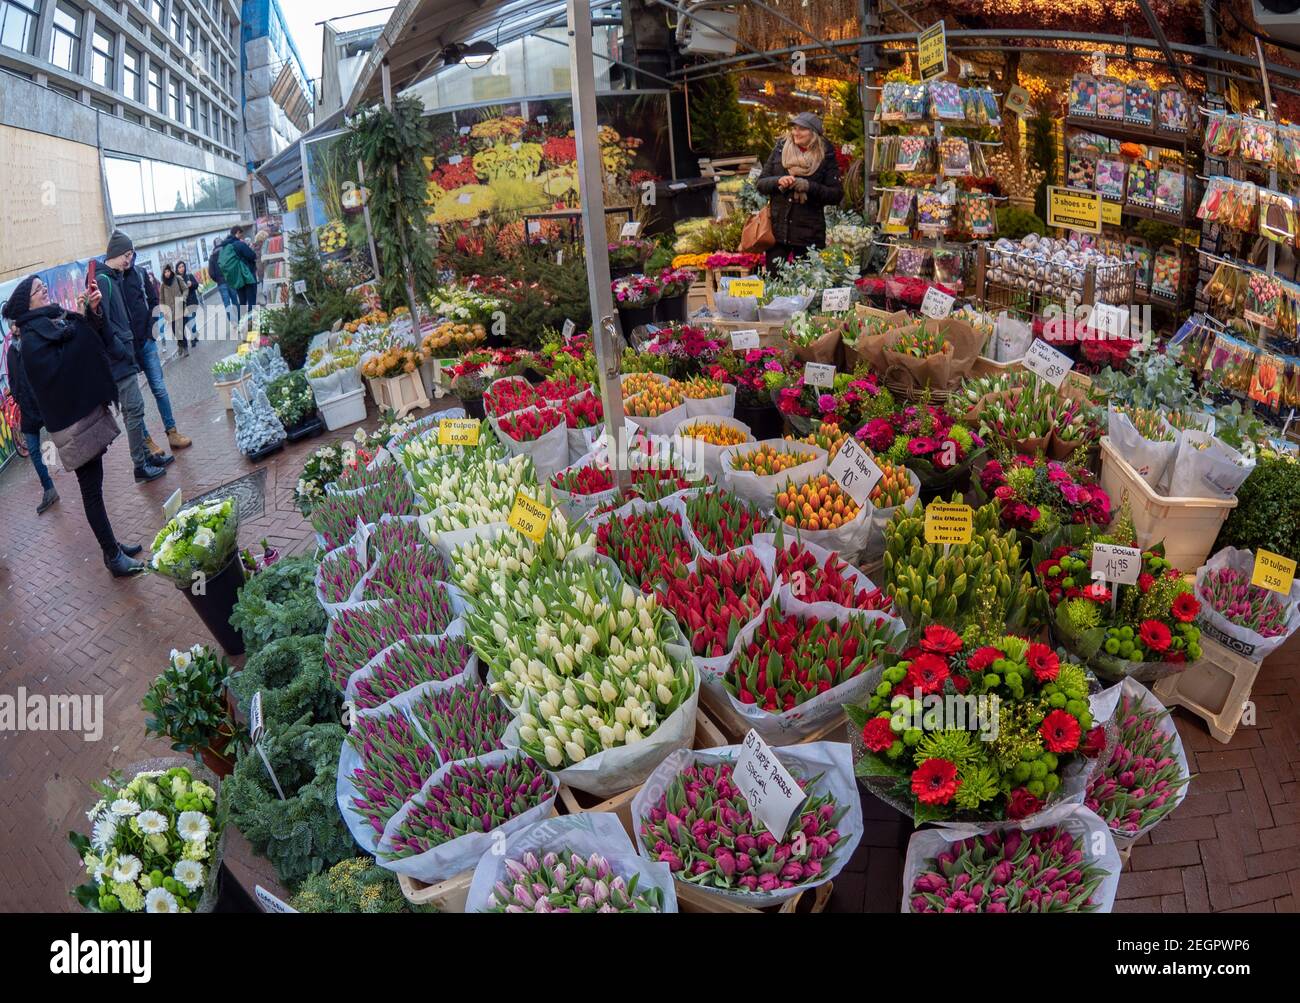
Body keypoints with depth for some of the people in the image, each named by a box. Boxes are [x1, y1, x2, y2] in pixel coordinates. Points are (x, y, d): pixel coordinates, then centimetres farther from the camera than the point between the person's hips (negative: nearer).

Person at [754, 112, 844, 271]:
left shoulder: (825, 156, 3)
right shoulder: (780, 150, 9)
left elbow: (837, 195, -2)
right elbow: (760, 183, 10)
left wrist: (809, 186, -17)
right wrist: (778, 181, -12)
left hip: (809, 234, -2)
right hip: (777, 228, 2)